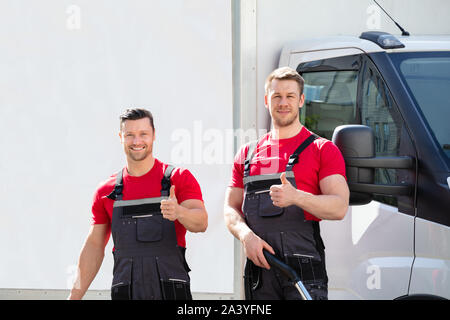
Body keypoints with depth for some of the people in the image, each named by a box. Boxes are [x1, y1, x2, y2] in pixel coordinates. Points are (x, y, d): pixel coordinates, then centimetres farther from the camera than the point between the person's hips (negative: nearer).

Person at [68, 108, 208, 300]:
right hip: (126, 293, 2)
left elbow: (201, 223, -12)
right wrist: (74, 297, 9)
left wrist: (179, 212, -34)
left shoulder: (179, 178, 3)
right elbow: (94, 247, 14)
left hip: (172, 292, -2)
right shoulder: (106, 191, 11)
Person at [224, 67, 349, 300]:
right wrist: (246, 235, -6)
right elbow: (230, 208, 15)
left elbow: (339, 208, -5)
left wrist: (296, 197, -22)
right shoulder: (247, 154, 19)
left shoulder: (322, 149, 6)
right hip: (259, 267, 4)